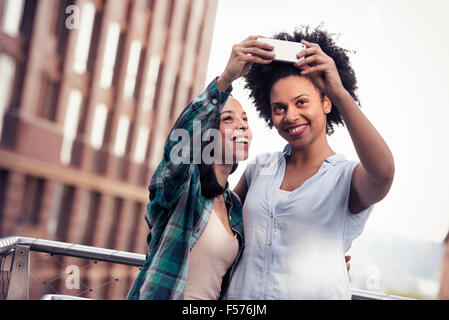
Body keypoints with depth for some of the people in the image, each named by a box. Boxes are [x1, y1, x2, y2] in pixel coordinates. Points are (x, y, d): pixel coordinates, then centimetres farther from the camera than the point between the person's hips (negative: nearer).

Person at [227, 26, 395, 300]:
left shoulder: (350, 178, -4)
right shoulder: (260, 168, 10)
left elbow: (383, 173, -28)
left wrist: (340, 92, -27)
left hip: (317, 293, -3)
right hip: (243, 292, 4)